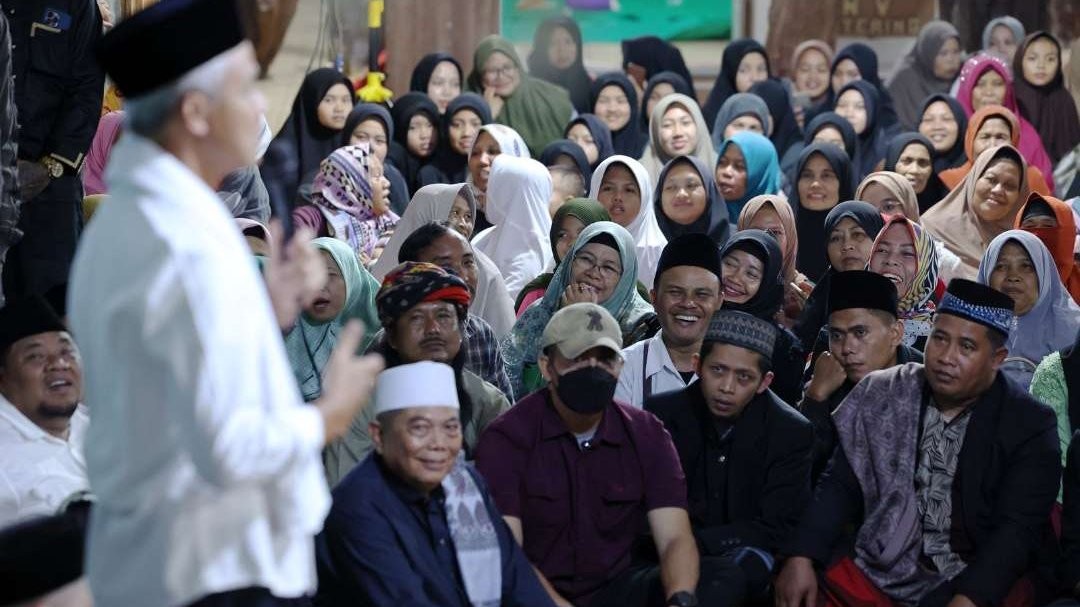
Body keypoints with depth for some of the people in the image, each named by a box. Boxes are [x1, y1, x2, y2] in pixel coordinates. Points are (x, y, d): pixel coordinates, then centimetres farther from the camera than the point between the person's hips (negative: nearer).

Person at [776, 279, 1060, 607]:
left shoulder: (1029, 427, -3)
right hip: (880, 575, 3)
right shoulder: (880, 396, 6)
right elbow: (841, 487, 8)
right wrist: (800, 558, -7)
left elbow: (1018, 530, -11)